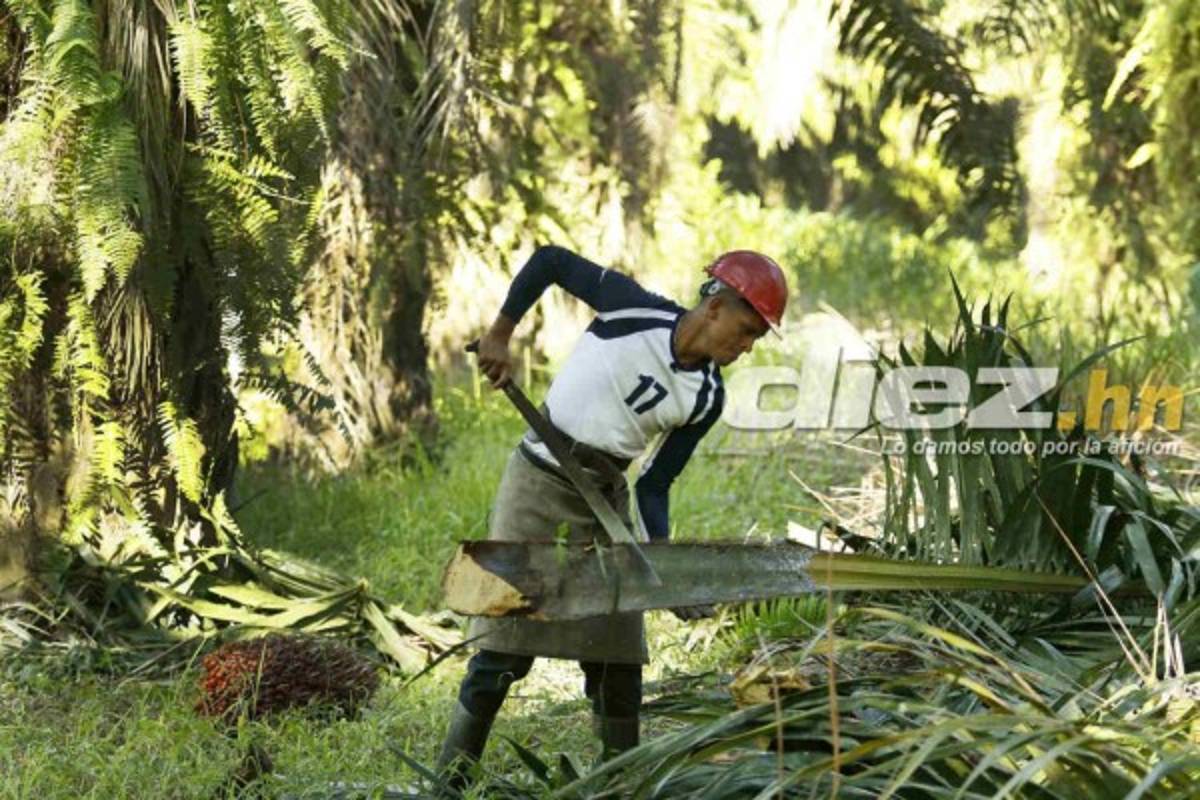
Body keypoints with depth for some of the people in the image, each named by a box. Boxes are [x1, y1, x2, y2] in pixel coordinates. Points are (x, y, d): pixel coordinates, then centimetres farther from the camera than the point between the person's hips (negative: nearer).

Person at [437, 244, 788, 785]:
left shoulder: (705, 398, -4)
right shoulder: (632, 309, -16)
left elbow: (655, 485, 1)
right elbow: (549, 260, -7)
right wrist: (499, 334, -7)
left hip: (606, 499, 5)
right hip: (538, 483, -5)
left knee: (617, 659, 3)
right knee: (503, 653, -7)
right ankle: (449, 781, 0)